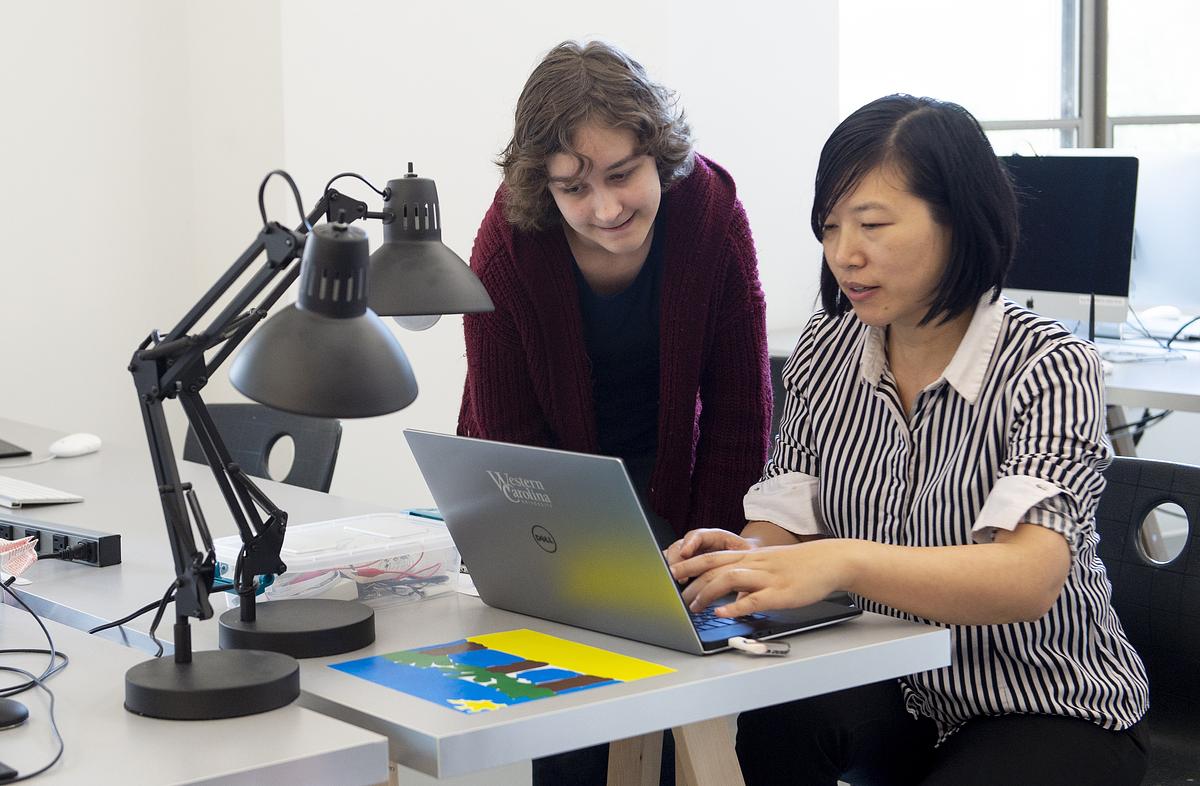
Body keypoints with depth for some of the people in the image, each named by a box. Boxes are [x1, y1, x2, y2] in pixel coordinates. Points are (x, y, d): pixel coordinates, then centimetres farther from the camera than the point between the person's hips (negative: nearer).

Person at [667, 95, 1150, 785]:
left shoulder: (1050, 367, -16)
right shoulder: (825, 350, 2)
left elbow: (1029, 579, -30)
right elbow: (787, 522, 0)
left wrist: (842, 561, -46)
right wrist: (748, 553, -25)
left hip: (1054, 713, -4)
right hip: (893, 692, 4)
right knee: (775, 724, -28)